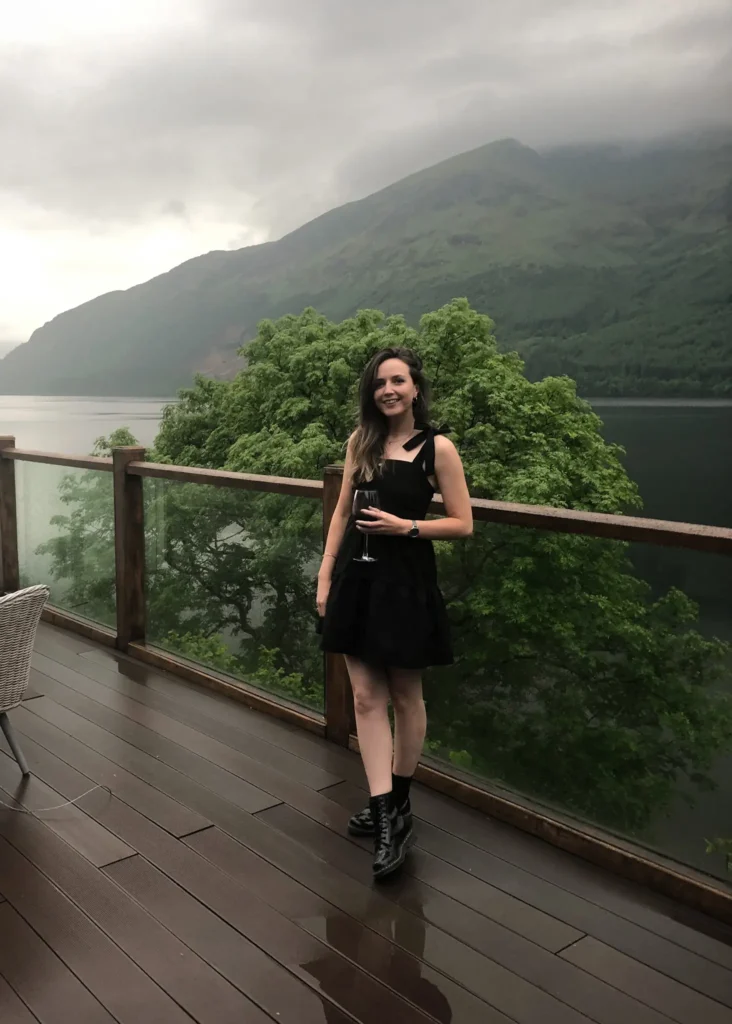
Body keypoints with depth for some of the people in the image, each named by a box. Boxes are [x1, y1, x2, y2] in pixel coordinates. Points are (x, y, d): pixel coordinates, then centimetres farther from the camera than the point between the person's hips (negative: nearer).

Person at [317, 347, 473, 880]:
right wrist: (326, 576, 6)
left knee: (405, 697, 10)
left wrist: (406, 526, -18)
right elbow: (342, 511, 10)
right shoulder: (361, 440, 7)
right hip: (358, 577, 4)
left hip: (406, 582, -4)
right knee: (367, 698, 3)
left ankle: (399, 803, 28)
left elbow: (463, 524, -5)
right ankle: (386, 815, 10)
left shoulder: (437, 447, -7)